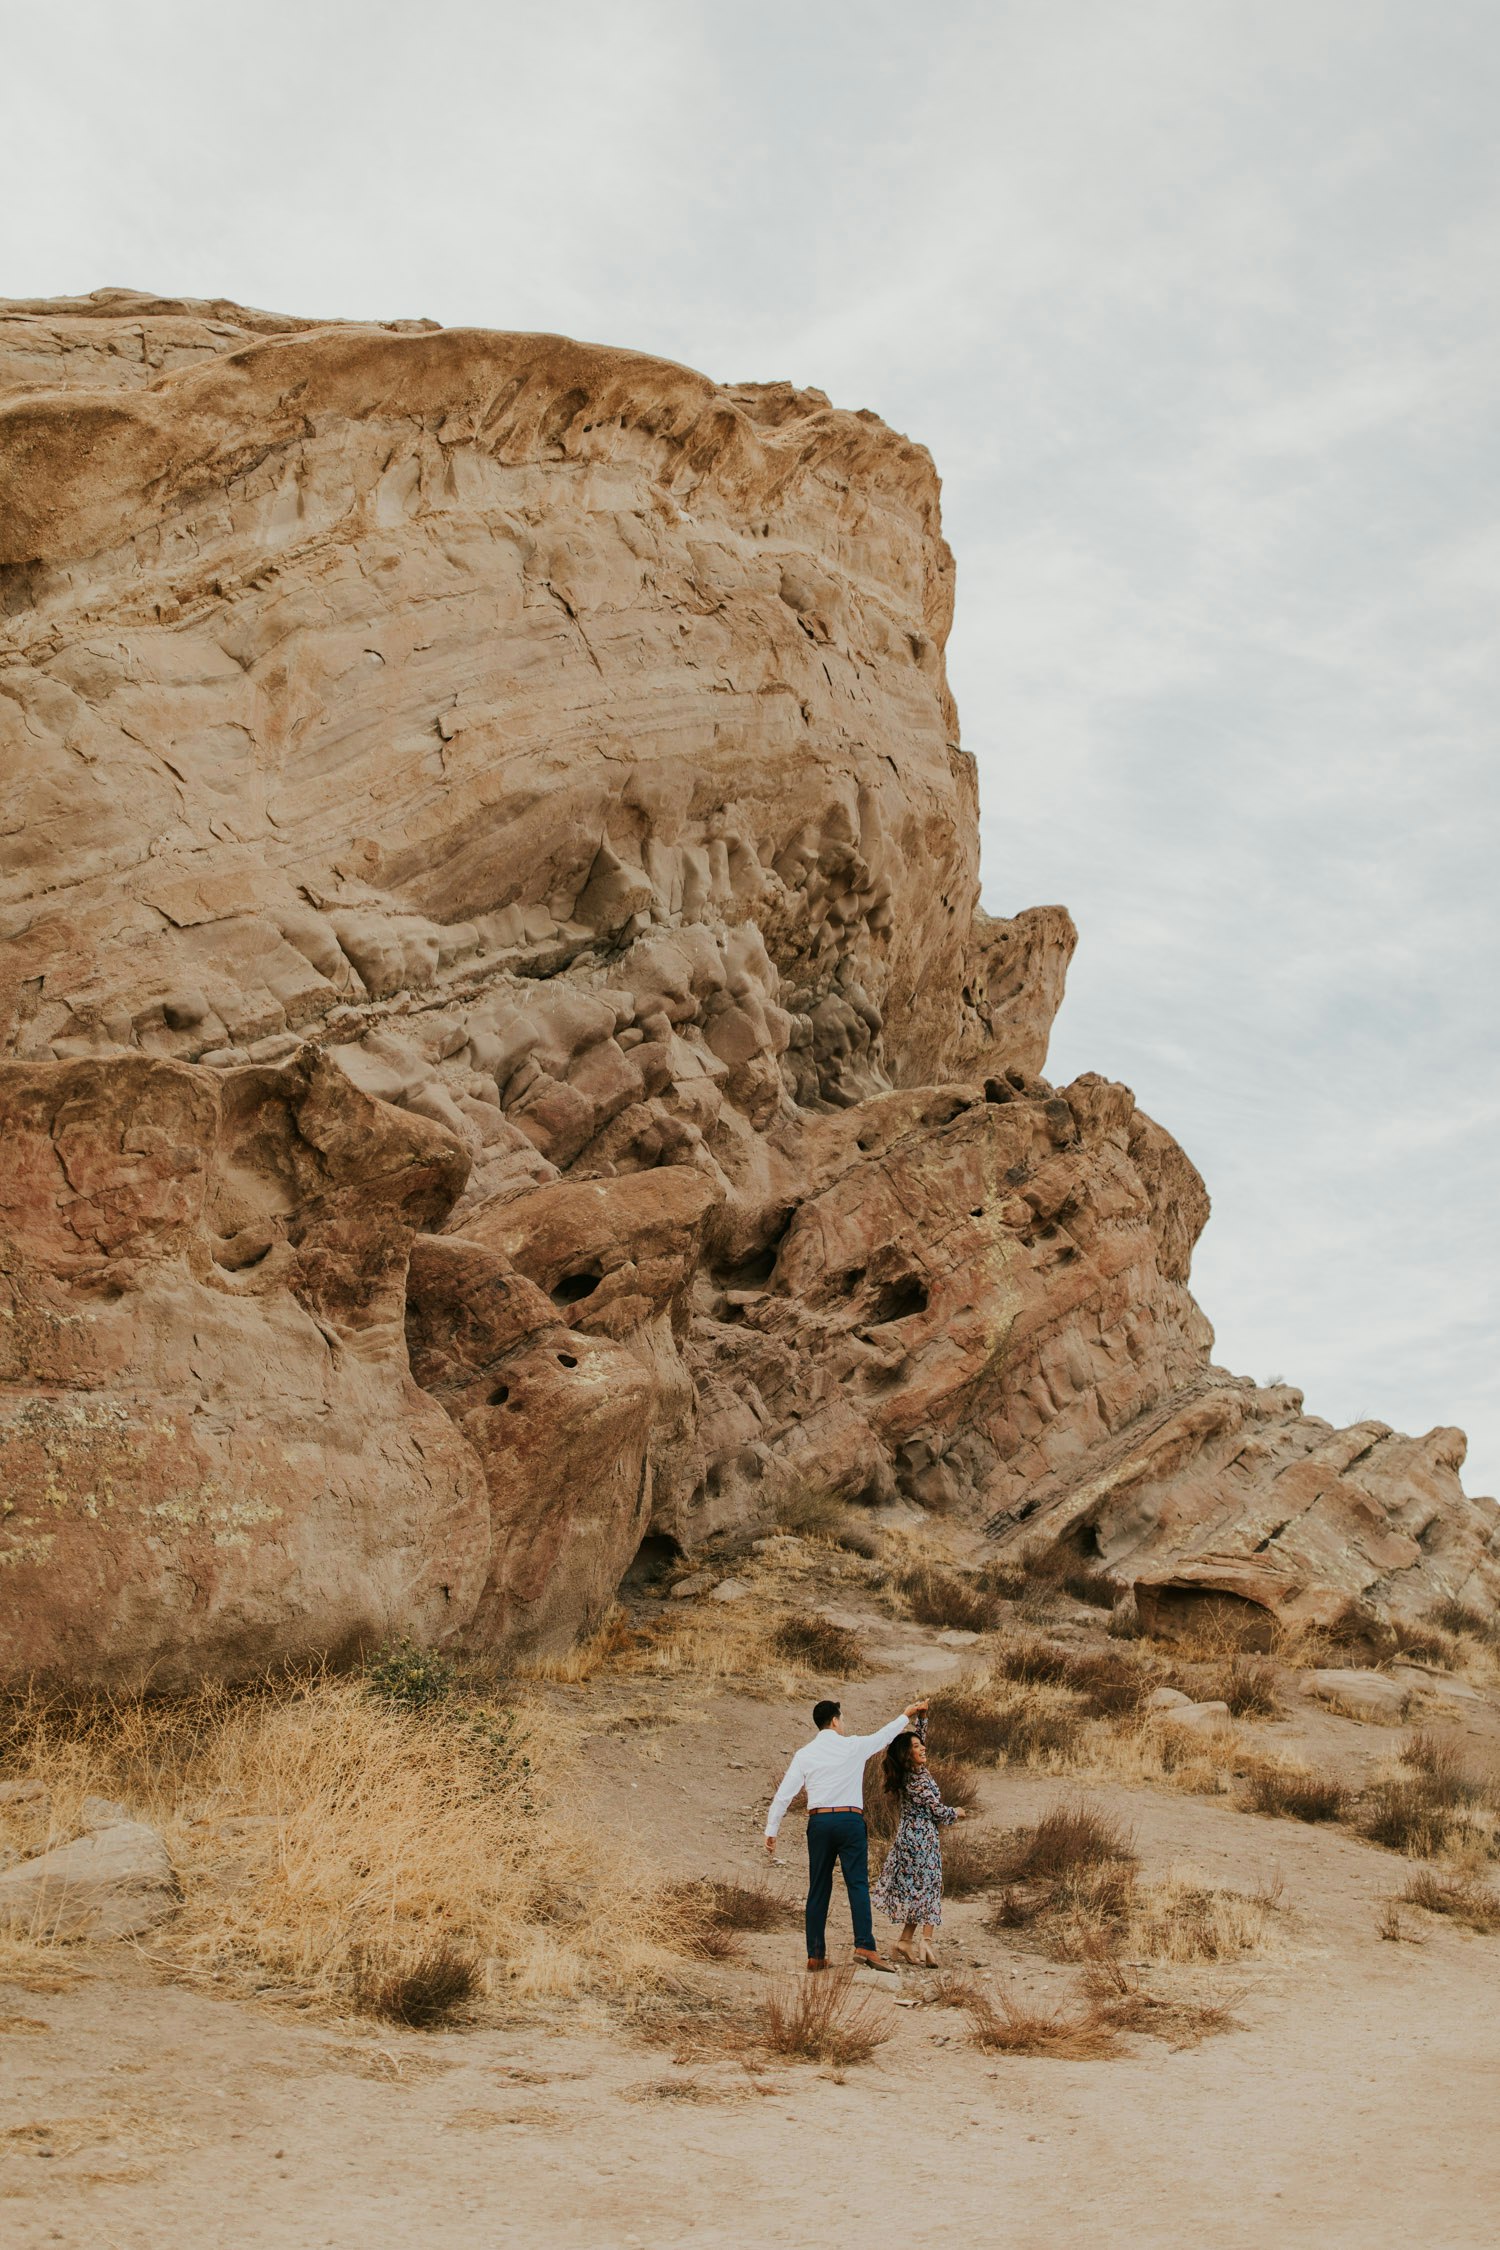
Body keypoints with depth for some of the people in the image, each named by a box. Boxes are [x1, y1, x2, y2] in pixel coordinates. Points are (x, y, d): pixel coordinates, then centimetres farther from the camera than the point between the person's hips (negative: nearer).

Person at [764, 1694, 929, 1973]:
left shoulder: (805, 1754, 6)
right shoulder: (853, 1746, 2)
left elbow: (784, 1794, 2)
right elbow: (885, 1735, 19)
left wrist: (771, 1830, 7)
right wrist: (907, 1715, 36)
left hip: (819, 1822, 2)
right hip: (850, 1820, -2)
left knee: (819, 1888, 6)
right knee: (858, 1883, -5)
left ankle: (815, 1955, 6)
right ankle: (864, 1945, -20)